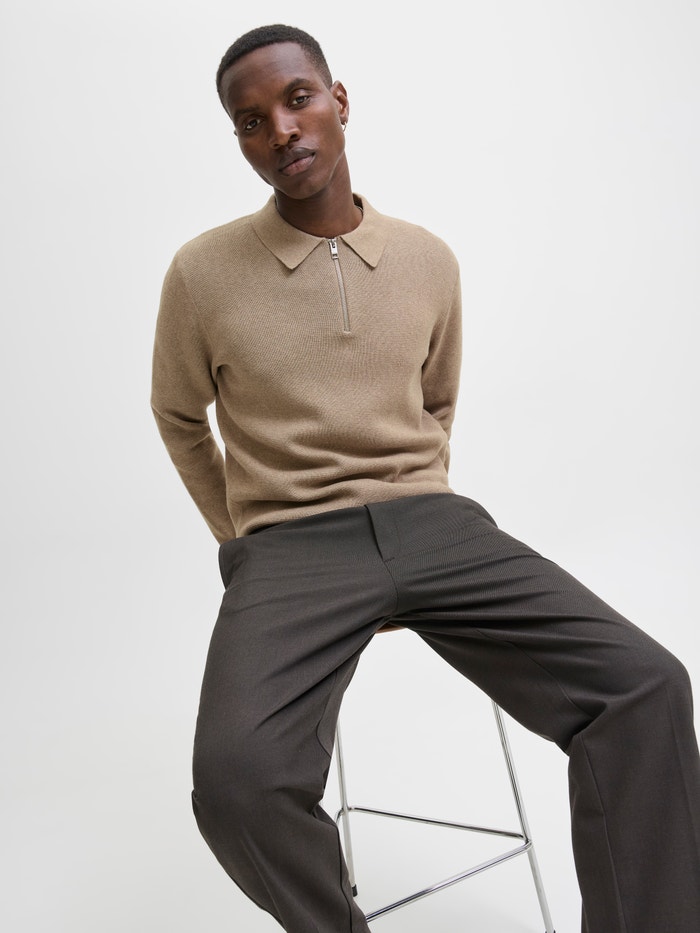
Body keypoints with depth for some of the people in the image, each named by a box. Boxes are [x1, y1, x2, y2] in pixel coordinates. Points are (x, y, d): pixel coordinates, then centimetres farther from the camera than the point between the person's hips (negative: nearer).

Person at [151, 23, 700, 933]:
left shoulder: (429, 260, 7)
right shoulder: (203, 273, -2)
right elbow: (179, 417, 14)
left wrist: (421, 507, 13)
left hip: (432, 524, 3)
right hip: (288, 546, -2)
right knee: (235, 775, -31)